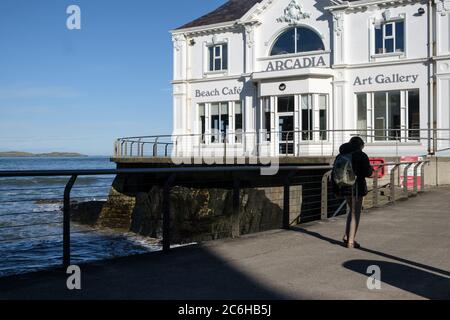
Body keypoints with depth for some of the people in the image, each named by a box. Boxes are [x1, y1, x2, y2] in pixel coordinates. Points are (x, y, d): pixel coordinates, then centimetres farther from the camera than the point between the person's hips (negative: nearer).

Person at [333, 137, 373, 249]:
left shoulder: (340, 155, 9)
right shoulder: (361, 156, -8)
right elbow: (367, 172, -12)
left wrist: (336, 190, 15)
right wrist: (371, 170, 12)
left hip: (344, 188, 6)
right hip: (357, 187, -6)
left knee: (352, 211, 23)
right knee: (355, 214, 3)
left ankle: (347, 236, 16)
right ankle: (351, 241, 4)